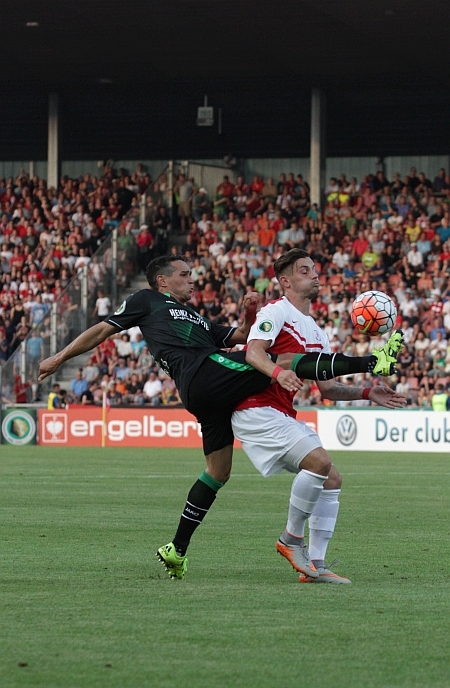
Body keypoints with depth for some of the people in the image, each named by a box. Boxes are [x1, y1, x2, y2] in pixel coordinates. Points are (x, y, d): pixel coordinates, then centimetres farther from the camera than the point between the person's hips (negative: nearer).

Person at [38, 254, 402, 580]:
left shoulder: (197, 319, 38)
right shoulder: (147, 301, 19)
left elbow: (241, 336, 33)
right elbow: (103, 330, 17)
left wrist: (249, 314, 13)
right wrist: (60, 358, 15)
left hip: (212, 394, 8)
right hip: (201, 374, -8)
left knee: (218, 472, 7)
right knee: (288, 361, -18)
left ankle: (177, 550, 10)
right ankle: (371, 363, -25)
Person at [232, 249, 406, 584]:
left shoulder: (316, 333, 21)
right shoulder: (276, 311, -5)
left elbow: (328, 388, 21)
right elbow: (254, 351, -21)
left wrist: (367, 393, 9)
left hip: (284, 416, 9)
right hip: (257, 409, -9)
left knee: (332, 480, 2)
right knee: (319, 460, -24)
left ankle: (315, 565, 3)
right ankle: (292, 539, -9)